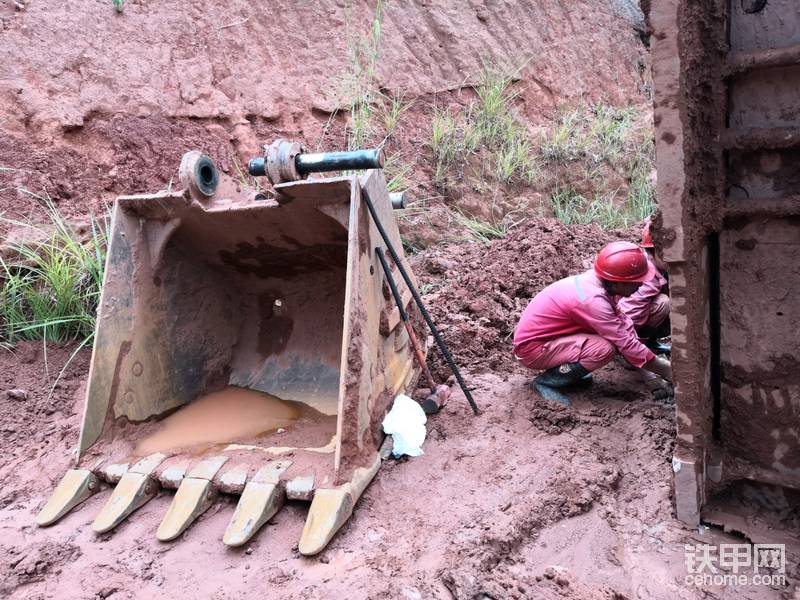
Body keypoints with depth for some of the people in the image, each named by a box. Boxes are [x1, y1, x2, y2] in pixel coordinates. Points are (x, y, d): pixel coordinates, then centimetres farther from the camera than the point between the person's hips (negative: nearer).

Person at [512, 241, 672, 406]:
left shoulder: (595, 278, -6)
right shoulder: (592, 300, -30)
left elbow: (624, 321, 5)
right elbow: (628, 346, -25)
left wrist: (656, 360, 0)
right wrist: (666, 370, -13)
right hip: (531, 349, -9)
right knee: (605, 348, -24)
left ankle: (564, 367, 10)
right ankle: (546, 381, -7)